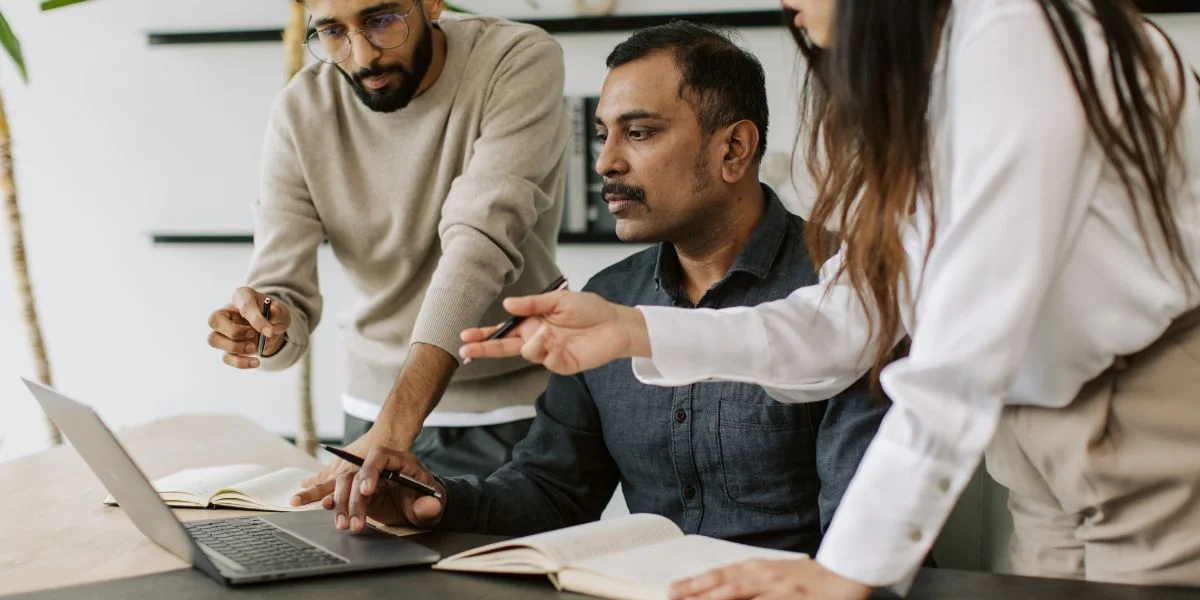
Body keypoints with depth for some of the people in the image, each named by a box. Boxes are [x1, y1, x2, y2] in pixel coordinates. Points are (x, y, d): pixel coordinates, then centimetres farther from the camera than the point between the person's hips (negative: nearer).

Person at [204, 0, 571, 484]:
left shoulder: (520, 61, -18)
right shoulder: (300, 113, -8)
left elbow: (480, 244, -29)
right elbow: (282, 290, -7)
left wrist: (393, 431, -37)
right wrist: (270, 332, -33)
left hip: (519, 407, -2)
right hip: (377, 406, 3)